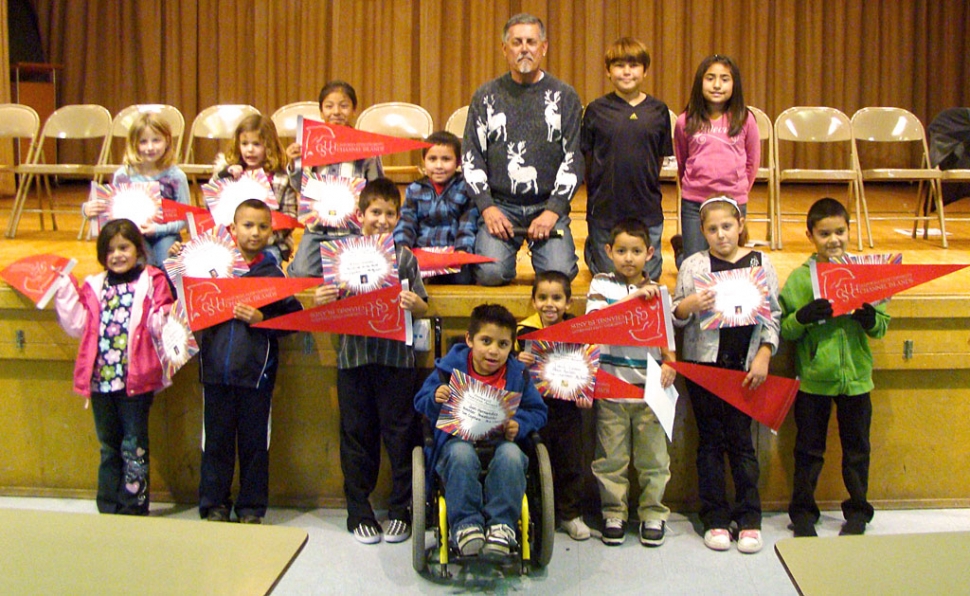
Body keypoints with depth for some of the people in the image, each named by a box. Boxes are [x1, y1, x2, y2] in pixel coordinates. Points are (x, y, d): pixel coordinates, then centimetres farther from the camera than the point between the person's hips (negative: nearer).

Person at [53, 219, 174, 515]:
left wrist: (170, 312, -27)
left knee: (134, 448, 3)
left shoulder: (151, 282, -2)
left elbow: (158, 324, -7)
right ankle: (108, 509, 23)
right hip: (101, 379, 5)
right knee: (108, 447, 15)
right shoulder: (93, 286, 11)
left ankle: (133, 509, 11)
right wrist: (64, 290, 3)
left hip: (136, 379, -5)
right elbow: (78, 325, 5)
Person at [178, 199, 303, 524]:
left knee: (254, 442, 8)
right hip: (215, 368, 1)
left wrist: (262, 320, -15)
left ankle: (252, 508, 21)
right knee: (216, 440, 10)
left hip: (255, 371, -1)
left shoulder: (274, 273, 0)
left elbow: (294, 317, -4)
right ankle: (214, 505, 23)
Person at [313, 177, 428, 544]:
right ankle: (359, 511, 19)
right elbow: (327, 305, 8)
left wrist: (413, 303, -19)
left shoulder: (405, 257, 5)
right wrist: (319, 301, -14)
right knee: (357, 435, 8)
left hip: (396, 355, -1)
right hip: (353, 354, 1)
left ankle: (402, 510, 17)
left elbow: (422, 309, 3)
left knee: (400, 434, 4)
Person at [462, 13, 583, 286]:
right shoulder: (486, 96, 9)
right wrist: (487, 207, -7)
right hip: (499, 205, 0)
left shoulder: (565, 97, 7)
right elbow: (471, 156, 6)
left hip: (549, 206, 0)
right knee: (490, 272, -22)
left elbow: (574, 158, 3)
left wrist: (553, 211, -9)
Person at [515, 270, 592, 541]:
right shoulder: (524, 331, -5)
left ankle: (571, 515, 25)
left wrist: (587, 395, -10)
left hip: (568, 409, 1)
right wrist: (518, 362, -23)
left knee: (571, 464, 11)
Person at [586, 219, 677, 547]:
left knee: (653, 458, 7)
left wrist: (670, 364, -11)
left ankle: (653, 513, 21)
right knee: (611, 458, 5)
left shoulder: (658, 292, 8)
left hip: (650, 388, 1)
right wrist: (633, 299, -20)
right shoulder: (602, 284, 4)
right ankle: (614, 513, 19)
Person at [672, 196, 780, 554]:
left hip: (745, 366, 0)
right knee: (710, 441, 6)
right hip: (704, 364, 0)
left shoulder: (761, 263, 4)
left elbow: (773, 315, 5)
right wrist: (688, 304, -18)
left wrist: (763, 356, -5)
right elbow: (677, 318, 4)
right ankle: (714, 519, 14)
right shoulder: (694, 265, 2)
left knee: (741, 440, 4)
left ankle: (749, 519, 14)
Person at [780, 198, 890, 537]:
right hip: (812, 378, -1)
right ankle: (803, 512, 23)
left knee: (856, 448, 13)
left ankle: (858, 511, 28)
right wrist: (802, 317, -23)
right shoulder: (799, 278, -4)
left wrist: (869, 318, -17)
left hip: (855, 375, 2)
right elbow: (784, 330, -4)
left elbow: (882, 326, 4)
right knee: (809, 449, 9)